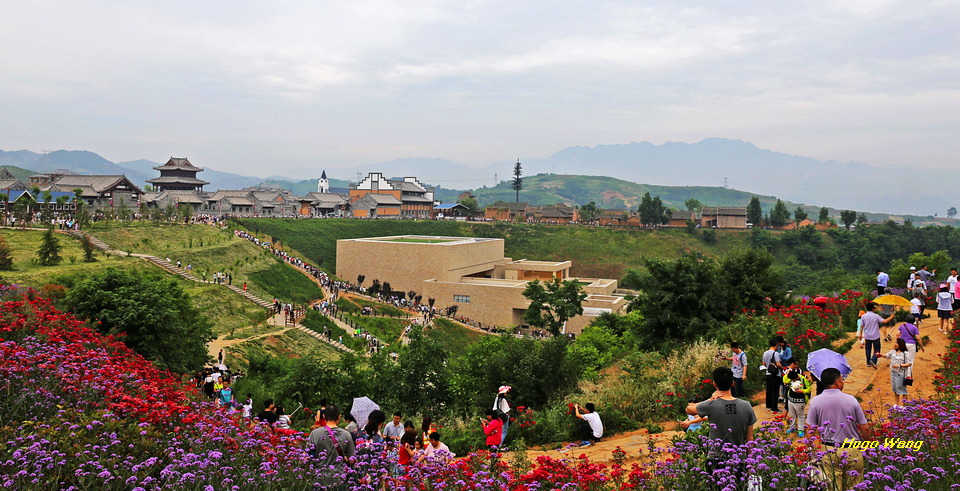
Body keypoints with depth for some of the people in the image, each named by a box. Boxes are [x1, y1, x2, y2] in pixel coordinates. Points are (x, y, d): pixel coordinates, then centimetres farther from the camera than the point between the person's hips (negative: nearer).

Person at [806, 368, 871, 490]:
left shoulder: (815, 401, -6)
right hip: (852, 452, 0)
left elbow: (811, 429, -4)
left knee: (833, 487, 7)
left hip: (829, 452, 0)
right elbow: (865, 428, -2)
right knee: (853, 486, 12)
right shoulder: (851, 400, -7)